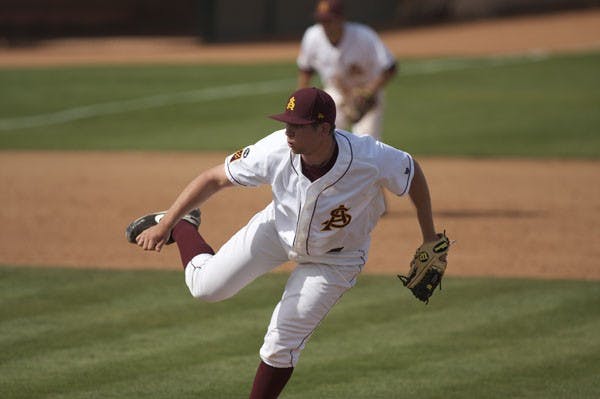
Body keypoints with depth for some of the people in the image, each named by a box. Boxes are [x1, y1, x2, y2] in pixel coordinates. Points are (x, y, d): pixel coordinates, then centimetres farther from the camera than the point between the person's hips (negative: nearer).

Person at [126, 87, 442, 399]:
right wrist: (164, 225, -27)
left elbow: (412, 171, -17)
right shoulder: (276, 150, -31)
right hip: (279, 229, 2)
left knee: (282, 342, -3)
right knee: (206, 287, -1)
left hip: (336, 257, -2)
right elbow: (214, 179, -21)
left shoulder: (369, 158, -37)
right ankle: (181, 227, 31)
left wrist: (430, 240, -8)